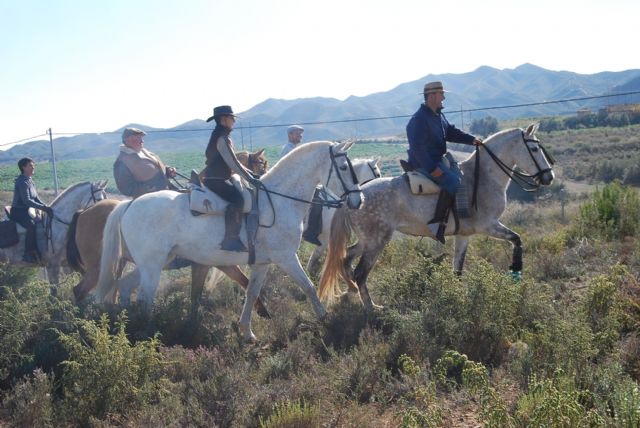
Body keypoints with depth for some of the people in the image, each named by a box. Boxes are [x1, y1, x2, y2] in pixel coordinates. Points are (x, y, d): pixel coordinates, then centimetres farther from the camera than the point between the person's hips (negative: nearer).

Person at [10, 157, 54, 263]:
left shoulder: (30, 181, 12)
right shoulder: (22, 181, -16)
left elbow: (36, 198, 15)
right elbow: (27, 201, -24)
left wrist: (46, 206, -1)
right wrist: (43, 207, -26)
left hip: (27, 211, 10)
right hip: (18, 212, -10)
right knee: (31, 225, -34)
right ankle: (28, 254, -30)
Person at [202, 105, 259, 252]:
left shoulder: (223, 137, 18)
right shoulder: (222, 138, -14)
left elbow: (233, 162, 23)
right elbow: (233, 164, -19)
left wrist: (249, 173, 16)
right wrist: (250, 179, -17)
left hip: (217, 178, 11)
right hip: (215, 180, -11)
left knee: (238, 197, 18)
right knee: (237, 199, -28)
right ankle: (230, 239, -37)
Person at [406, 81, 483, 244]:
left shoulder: (438, 115, 12)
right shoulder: (419, 119, -20)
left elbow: (451, 132, 20)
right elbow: (418, 148, -25)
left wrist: (472, 139, 7)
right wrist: (433, 169, -27)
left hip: (438, 159, 11)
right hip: (424, 164, -11)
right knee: (453, 181, -27)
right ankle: (437, 223, -28)